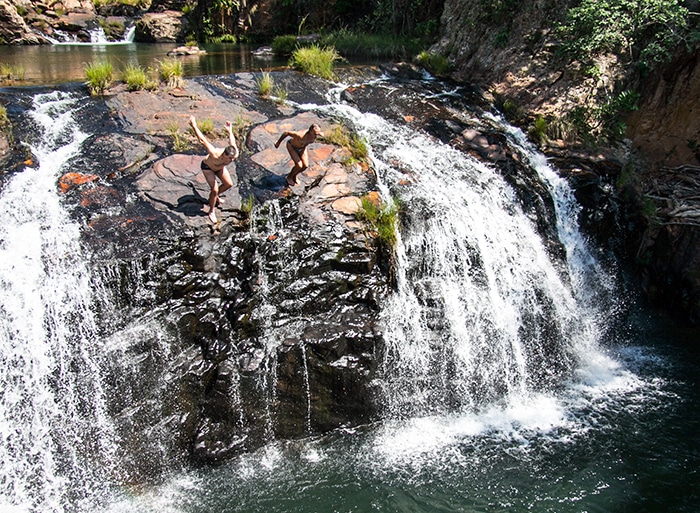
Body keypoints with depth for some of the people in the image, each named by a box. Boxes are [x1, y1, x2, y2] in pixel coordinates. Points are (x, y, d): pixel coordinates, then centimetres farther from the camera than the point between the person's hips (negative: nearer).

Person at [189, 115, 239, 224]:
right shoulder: (216, 155, -48)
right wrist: (194, 126, -31)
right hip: (207, 167, -6)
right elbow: (203, 140, -39)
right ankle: (211, 212, 3)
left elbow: (232, 140, -12)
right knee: (214, 189, -15)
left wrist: (230, 131, 6)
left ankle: (215, 196, 37)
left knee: (229, 184, 7)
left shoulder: (235, 154, -34)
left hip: (220, 167, 6)